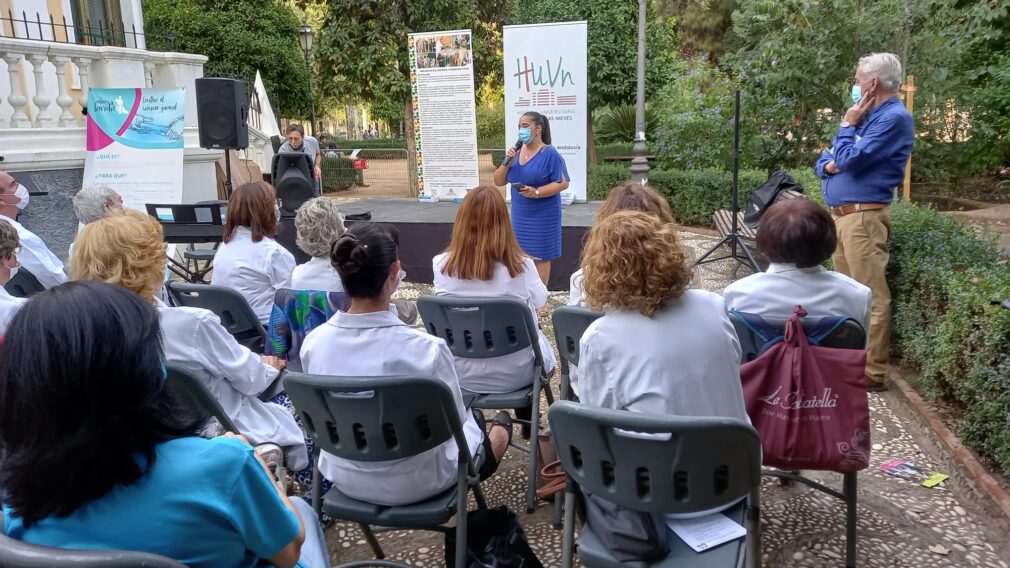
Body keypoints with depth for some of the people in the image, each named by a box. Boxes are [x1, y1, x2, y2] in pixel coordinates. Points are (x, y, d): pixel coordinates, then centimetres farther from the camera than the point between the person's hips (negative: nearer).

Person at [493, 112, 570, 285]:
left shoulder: (550, 154, -11)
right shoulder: (516, 152, 6)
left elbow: (563, 183, -15)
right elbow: (498, 181, 7)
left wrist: (537, 192, -26)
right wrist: (507, 162, -10)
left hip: (542, 215, -5)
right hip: (519, 214, 6)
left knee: (539, 256, 1)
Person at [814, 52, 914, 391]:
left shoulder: (894, 118, -11)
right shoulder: (867, 116, 20)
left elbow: (850, 160, -19)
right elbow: (825, 162, 20)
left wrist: (847, 125, -3)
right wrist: (827, 165, -4)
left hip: (864, 217, -10)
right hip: (841, 215, 10)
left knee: (870, 297, -7)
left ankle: (872, 372, -3)